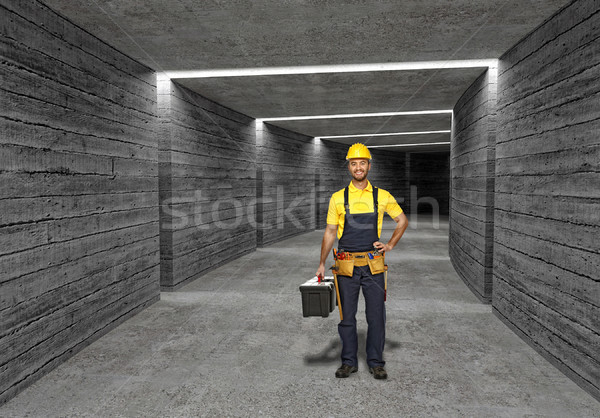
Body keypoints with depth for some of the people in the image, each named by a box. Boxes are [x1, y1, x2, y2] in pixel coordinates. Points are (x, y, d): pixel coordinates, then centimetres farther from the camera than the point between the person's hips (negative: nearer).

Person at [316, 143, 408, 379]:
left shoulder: (382, 196, 3)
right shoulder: (338, 198, 3)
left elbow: (402, 221, 15)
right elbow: (330, 232, 6)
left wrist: (390, 246, 4)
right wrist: (322, 263, 3)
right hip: (346, 266, 0)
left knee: (376, 316, 6)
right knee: (347, 316, 8)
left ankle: (375, 362, 21)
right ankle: (349, 362, 23)